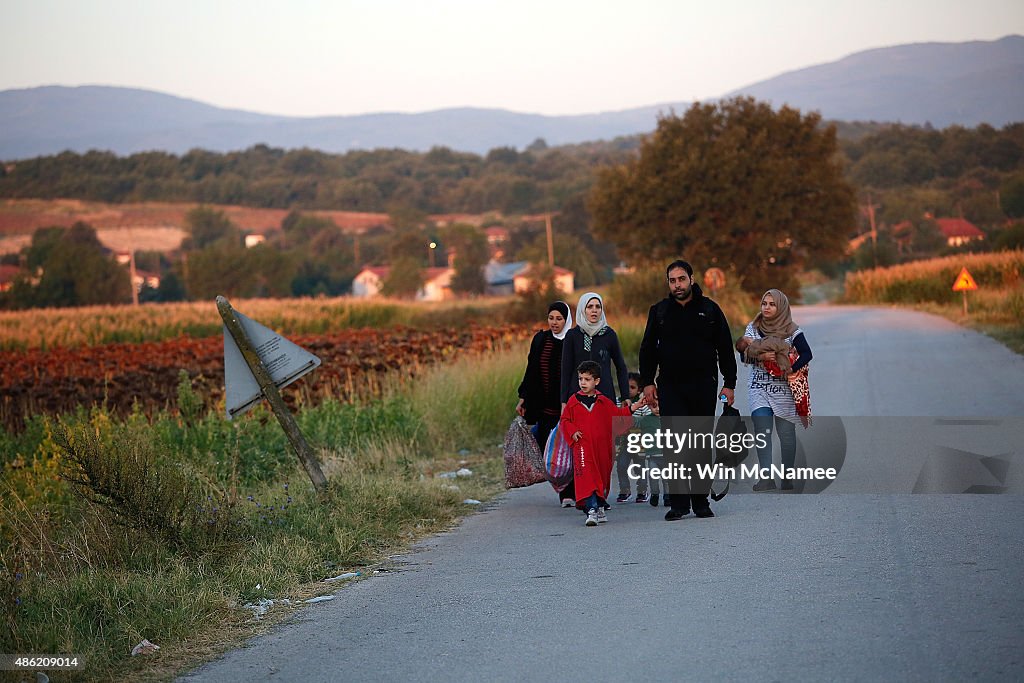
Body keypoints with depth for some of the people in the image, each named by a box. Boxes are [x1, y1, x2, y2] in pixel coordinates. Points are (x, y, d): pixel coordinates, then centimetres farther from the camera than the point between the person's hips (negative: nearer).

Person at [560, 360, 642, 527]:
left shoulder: (603, 402, 9)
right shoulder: (574, 401, 5)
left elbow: (617, 414, 16)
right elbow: (564, 421, 10)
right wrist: (572, 432, -6)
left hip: (601, 447, 3)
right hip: (582, 446, -3)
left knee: (602, 479, 11)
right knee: (586, 477, -16)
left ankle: (600, 508, 27)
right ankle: (591, 511, -23)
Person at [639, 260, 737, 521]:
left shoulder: (709, 310, 5)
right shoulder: (659, 311, 7)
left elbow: (725, 349, 7)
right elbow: (648, 349, 12)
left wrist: (729, 384, 2)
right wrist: (647, 382, 3)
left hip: (704, 387, 0)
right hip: (670, 388, 0)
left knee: (702, 445, 4)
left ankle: (701, 500, 12)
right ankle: (678, 503, -3)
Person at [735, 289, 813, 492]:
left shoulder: (792, 330, 0)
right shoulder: (753, 328, 8)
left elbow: (806, 354, -7)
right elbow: (744, 355, 3)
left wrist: (791, 370, -20)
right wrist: (760, 356, -16)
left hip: (784, 389, -2)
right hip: (759, 388, 2)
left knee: (786, 433, 3)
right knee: (762, 432, -11)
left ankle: (788, 479, 11)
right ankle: (766, 478, -17)